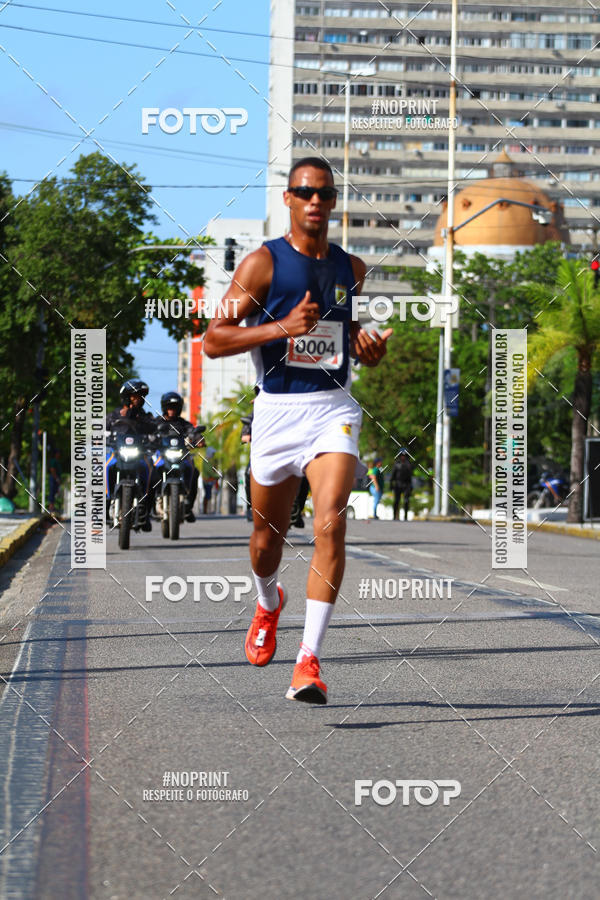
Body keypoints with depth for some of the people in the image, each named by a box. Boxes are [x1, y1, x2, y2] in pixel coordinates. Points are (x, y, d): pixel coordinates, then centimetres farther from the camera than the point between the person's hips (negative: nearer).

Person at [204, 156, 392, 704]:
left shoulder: (352, 268, 9)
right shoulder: (263, 263, -4)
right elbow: (214, 340, -9)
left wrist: (366, 344, 6)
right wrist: (283, 327, -20)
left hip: (332, 410, 1)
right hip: (277, 410, -1)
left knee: (331, 522, -21)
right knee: (268, 536, 14)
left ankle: (310, 659, -21)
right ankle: (268, 603, 51)